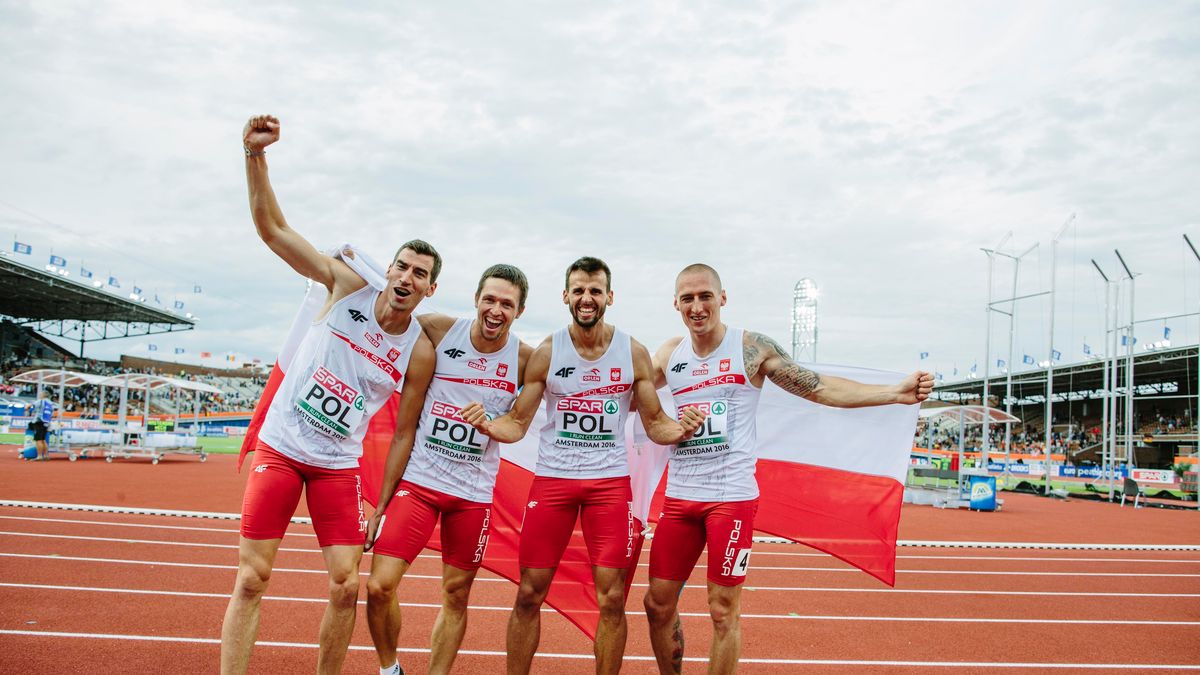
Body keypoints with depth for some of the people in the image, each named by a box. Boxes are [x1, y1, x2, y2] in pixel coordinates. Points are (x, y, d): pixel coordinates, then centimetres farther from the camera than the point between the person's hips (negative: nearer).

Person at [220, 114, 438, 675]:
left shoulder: (420, 354, -6)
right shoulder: (347, 286, -6)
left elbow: (403, 435, 2)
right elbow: (271, 227, -10)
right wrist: (255, 155, -22)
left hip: (338, 466, 1)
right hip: (279, 450, -1)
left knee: (347, 588, -1)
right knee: (250, 580, 0)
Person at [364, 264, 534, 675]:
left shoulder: (525, 360, -4)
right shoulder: (437, 331, -6)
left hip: (474, 492, 1)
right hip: (419, 478, -1)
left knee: (457, 594, 8)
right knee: (379, 586, -6)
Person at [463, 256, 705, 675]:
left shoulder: (634, 353, 0)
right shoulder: (546, 353, -1)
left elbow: (655, 424, 6)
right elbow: (517, 424, 3)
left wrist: (681, 429, -15)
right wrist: (487, 425, -18)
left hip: (610, 480, 0)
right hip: (552, 478, 0)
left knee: (612, 599, 1)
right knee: (529, 594, 4)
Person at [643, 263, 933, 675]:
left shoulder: (752, 348, -5)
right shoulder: (670, 354, 6)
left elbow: (819, 388, -4)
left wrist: (898, 393, -13)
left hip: (731, 496, -4)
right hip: (679, 495, 4)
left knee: (723, 610, 2)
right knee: (658, 603, 8)